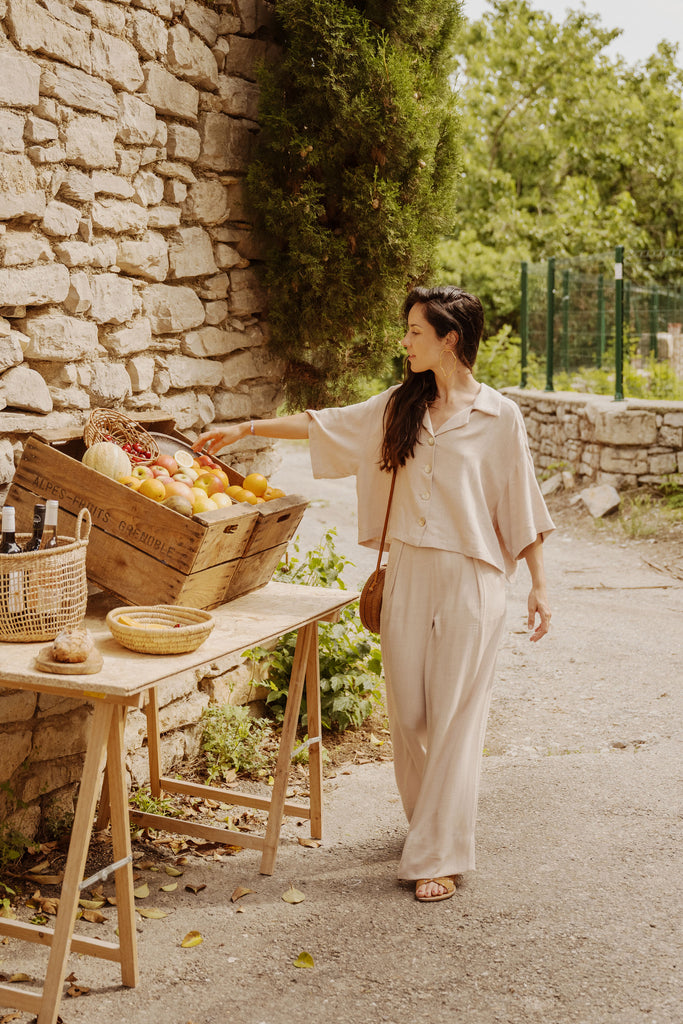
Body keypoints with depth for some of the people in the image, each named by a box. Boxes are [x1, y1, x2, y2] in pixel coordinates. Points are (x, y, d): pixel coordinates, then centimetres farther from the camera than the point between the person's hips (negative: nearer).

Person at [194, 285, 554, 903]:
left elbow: (521, 506, -2)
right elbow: (329, 425, 15)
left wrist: (539, 586, -3)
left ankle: (439, 856, 5)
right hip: (407, 574, 5)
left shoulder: (499, 417, -4)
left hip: (471, 579, -4)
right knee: (407, 712, 8)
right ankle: (431, 823, 28)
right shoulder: (399, 407, 8)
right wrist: (246, 429, 15)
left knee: (455, 717, -2)